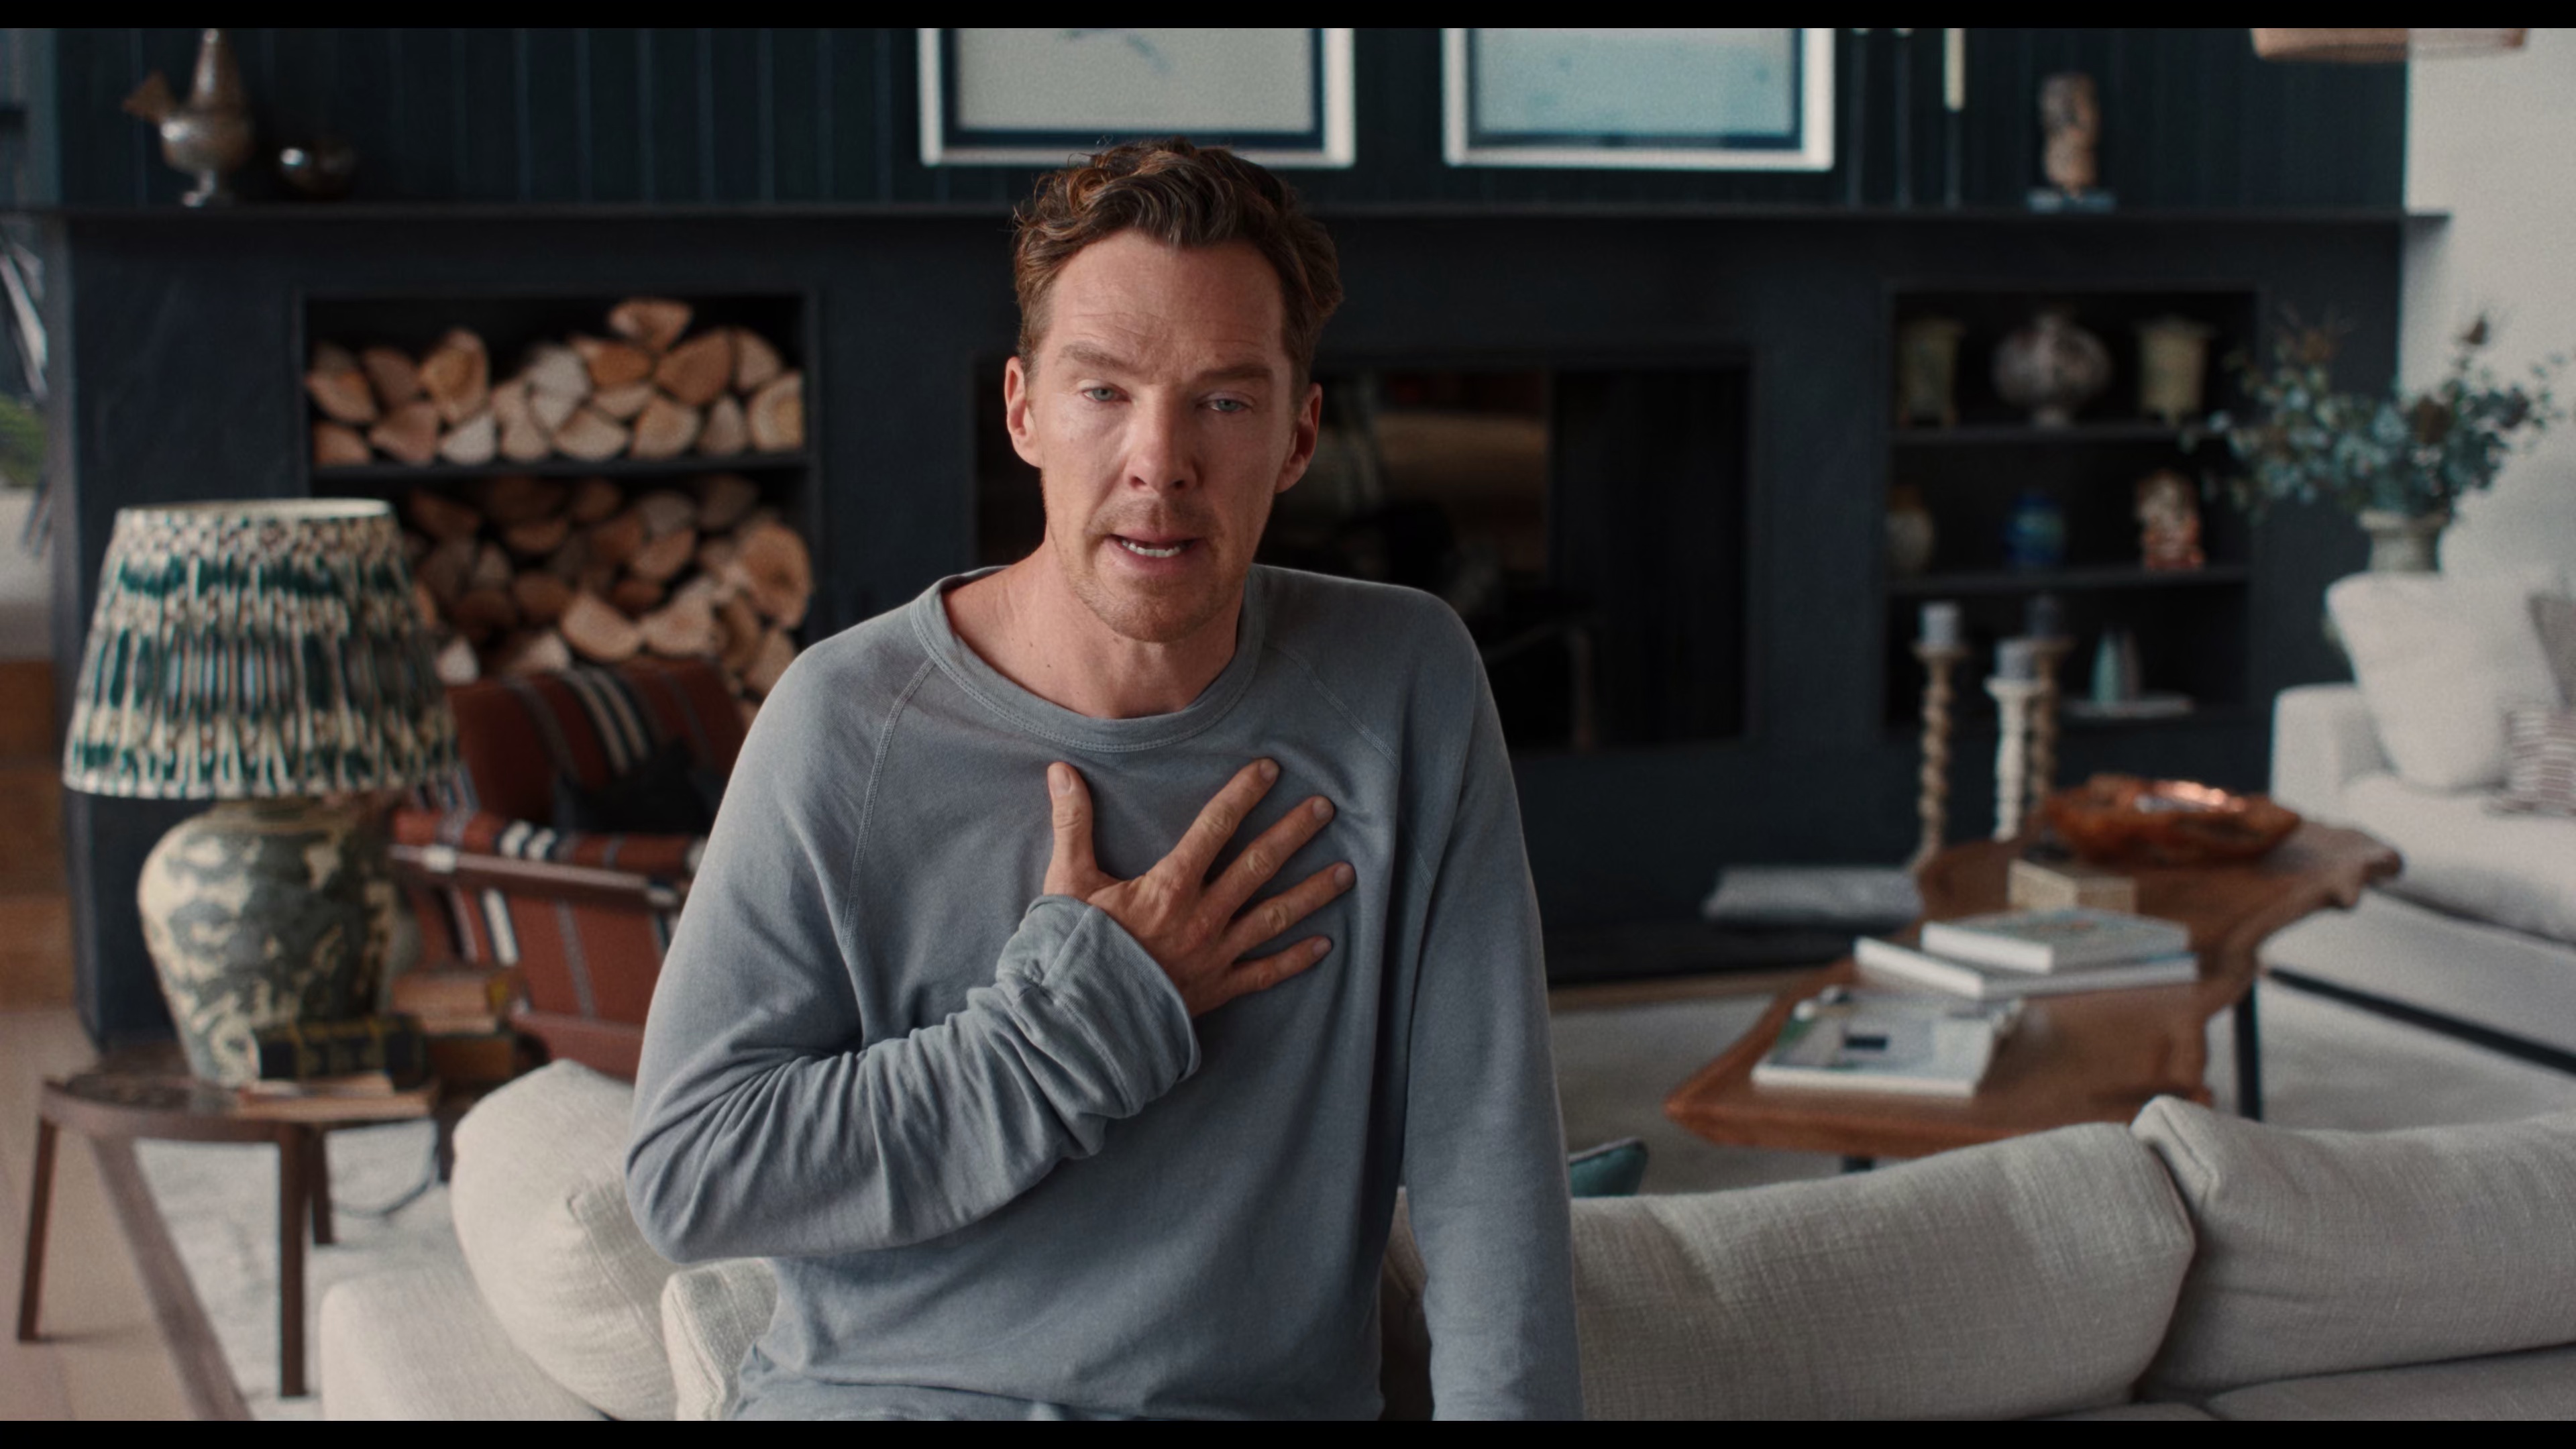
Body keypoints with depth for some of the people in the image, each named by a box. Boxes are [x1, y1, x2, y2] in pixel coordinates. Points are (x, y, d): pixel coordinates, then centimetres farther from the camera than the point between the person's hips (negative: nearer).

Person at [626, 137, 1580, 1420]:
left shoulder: (1405, 688, 2)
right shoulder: (850, 721, -4)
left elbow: (1483, 1149, 0)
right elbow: (686, 1175, -7)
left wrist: (1502, 1404, -12)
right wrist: (1084, 1016, -9)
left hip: (1271, 1392, 2)